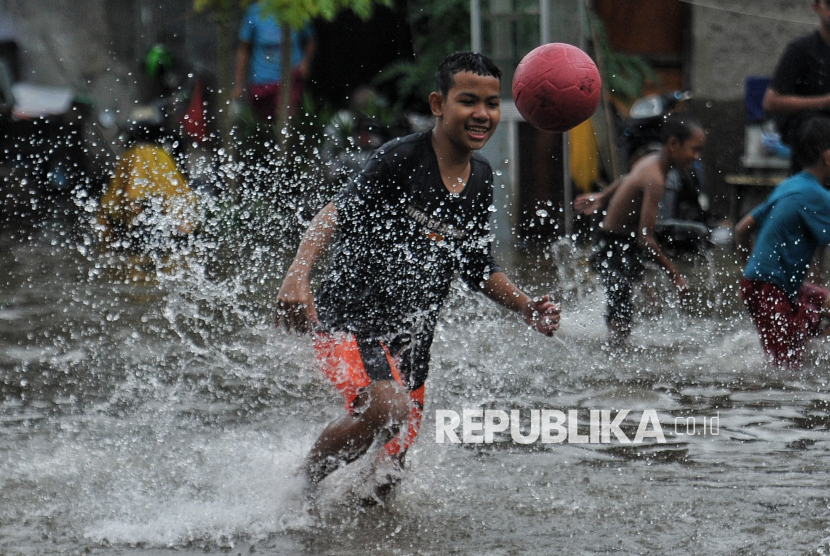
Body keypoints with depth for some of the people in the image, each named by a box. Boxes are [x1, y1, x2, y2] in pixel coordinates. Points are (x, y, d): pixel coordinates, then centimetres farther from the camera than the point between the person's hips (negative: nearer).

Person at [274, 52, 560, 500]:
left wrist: (526, 308, 6)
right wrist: (297, 275, -41)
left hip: (411, 339, 7)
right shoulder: (401, 159, -14)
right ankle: (303, 484, -11)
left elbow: (477, 268, 21)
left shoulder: (481, 181, 9)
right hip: (350, 320, -7)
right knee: (387, 409, -34)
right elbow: (338, 212, -25)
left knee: (389, 473, 7)